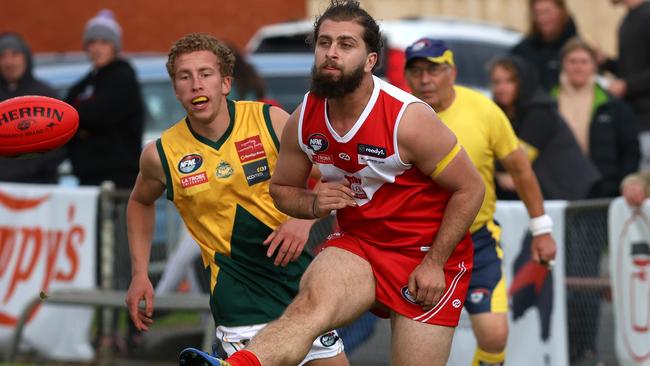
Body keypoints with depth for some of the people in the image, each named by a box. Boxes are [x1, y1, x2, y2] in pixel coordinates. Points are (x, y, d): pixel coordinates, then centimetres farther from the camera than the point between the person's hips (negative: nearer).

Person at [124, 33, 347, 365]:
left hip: (296, 268, 2)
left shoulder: (271, 121, -6)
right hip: (235, 285, -2)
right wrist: (139, 274, 12)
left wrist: (305, 218, -17)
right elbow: (140, 202, 18)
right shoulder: (161, 155, -5)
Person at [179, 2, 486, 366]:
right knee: (311, 302, -30)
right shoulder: (304, 120, -5)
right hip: (358, 244, 2)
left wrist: (435, 263, -15)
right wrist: (314, 205, -12)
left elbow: (471, 188, -12)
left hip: (427, 255, -2)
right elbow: (282, 188, 12)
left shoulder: (408, 118, -19)